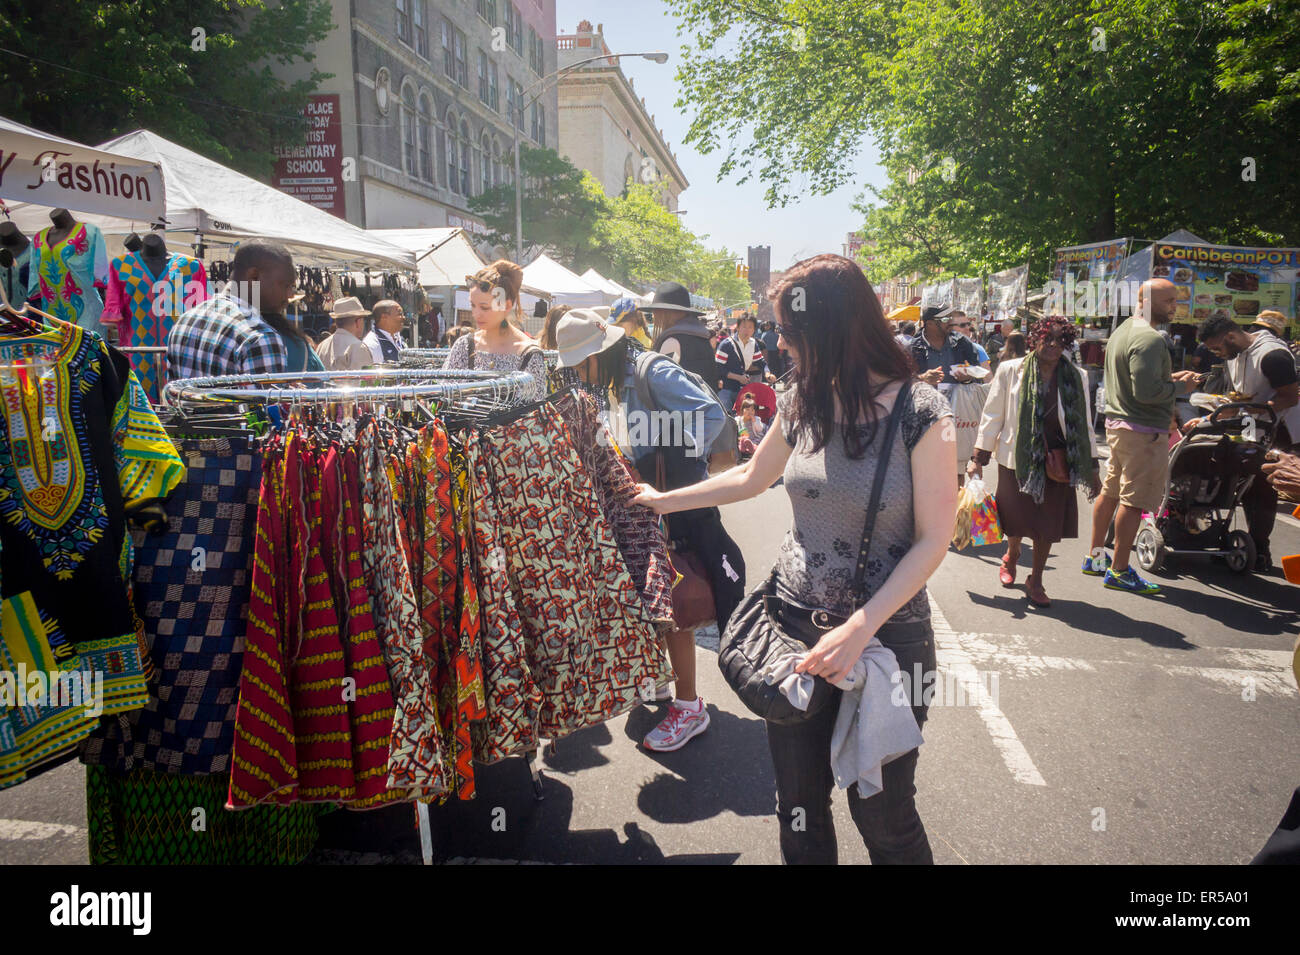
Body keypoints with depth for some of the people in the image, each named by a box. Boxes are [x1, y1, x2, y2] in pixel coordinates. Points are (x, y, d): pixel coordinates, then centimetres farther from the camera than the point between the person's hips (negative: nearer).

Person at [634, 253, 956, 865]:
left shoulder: (919, 413, -13)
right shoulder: (800, 403, 4)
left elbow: (932, 540, -13)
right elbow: (751, 478, 20)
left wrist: (860, 628, -22)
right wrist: (663, 500, 25)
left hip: (887, 631, -4)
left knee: (881, 812, 7)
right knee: (799, 807, 15)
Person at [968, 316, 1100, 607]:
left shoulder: (1075, 378, 5)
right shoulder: (1011, 371, -2)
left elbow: (1084, 424, 11)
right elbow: (992, 416, 1)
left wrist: (1092, 468, 10)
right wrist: (978, 458, -3)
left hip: (1056, 463, 2)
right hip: (1017, 460, -2)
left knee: (1048, 523, 2)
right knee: (1017, 521, 6)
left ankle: (1035, 581, 22)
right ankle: (1011, 557, 40)